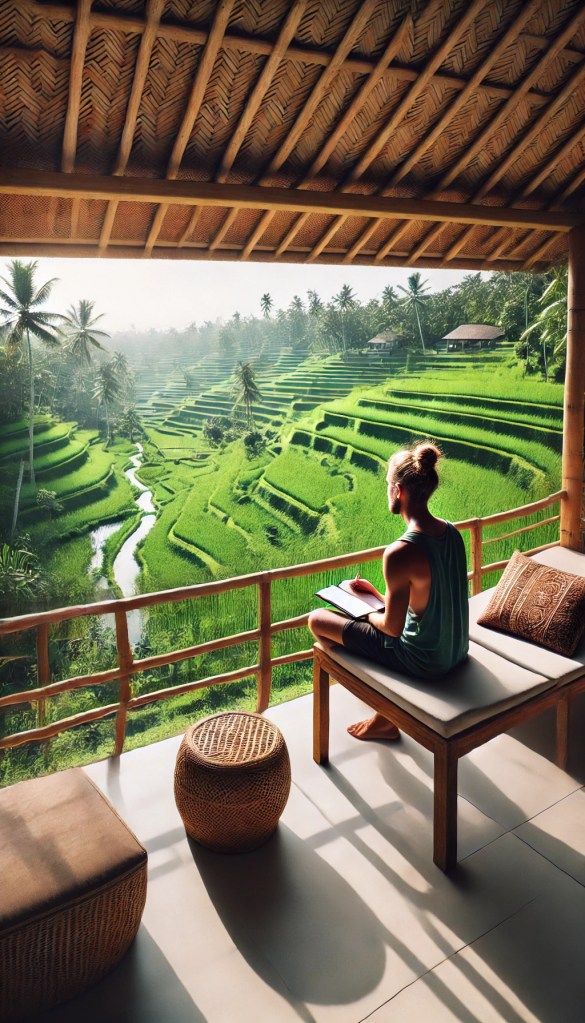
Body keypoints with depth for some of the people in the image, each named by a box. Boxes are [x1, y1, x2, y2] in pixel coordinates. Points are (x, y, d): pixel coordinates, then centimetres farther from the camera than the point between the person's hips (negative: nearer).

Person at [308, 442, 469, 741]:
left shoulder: (399, 554, -29)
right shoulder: (452, 532, -4)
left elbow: (393, 627, -21)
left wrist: (367, 613, 0)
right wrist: (376, 593, 9)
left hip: (424, 661, -8)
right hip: (456, 650, 8)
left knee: (317, 620, 6)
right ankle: (385, 718, 34)